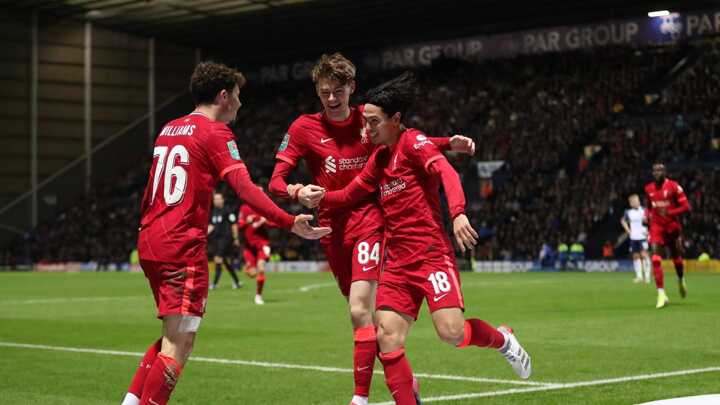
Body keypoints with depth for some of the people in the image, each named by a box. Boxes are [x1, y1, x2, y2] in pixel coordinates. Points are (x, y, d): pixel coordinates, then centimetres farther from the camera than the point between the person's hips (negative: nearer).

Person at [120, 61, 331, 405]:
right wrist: (291, 223, -21)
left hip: (150, 243, 9)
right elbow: (245, 189, -17)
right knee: (179, 344, -7)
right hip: (183, 247, -9)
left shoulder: (169, 129, 18)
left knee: (173, 337, 18)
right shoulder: (215, 132, -6)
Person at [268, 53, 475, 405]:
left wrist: (450, 144, 3)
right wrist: (298, 192, -28)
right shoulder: (304, 128, -1)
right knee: (362, 312, 11)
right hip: (332, 228, 2)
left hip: (368, 221, -2)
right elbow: (276, 181, -5)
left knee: (360, 310, -18)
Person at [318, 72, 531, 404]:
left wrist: (458, 213, -38)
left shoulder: (413, 142, -6)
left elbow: (447, 173, -21)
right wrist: (318, 198, 1)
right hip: (397, 261, 7)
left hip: (431, 254, -7)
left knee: (451, 332, -15)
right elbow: (349, 195, 21)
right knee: (387, 337, -7)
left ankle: (502, 339, 16)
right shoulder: (379, 158, 17)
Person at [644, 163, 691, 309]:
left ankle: (681, 280, 48)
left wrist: (670, 212, -24)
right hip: (657, 227, 2)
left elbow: (686, 207, -11)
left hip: (673, 227, -2)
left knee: (676, 257, 15)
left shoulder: (674, 186, -9)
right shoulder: (649, 189, 5)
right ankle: (661, 294, -18)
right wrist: (648, 215, 1)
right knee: (656, 259, -16)